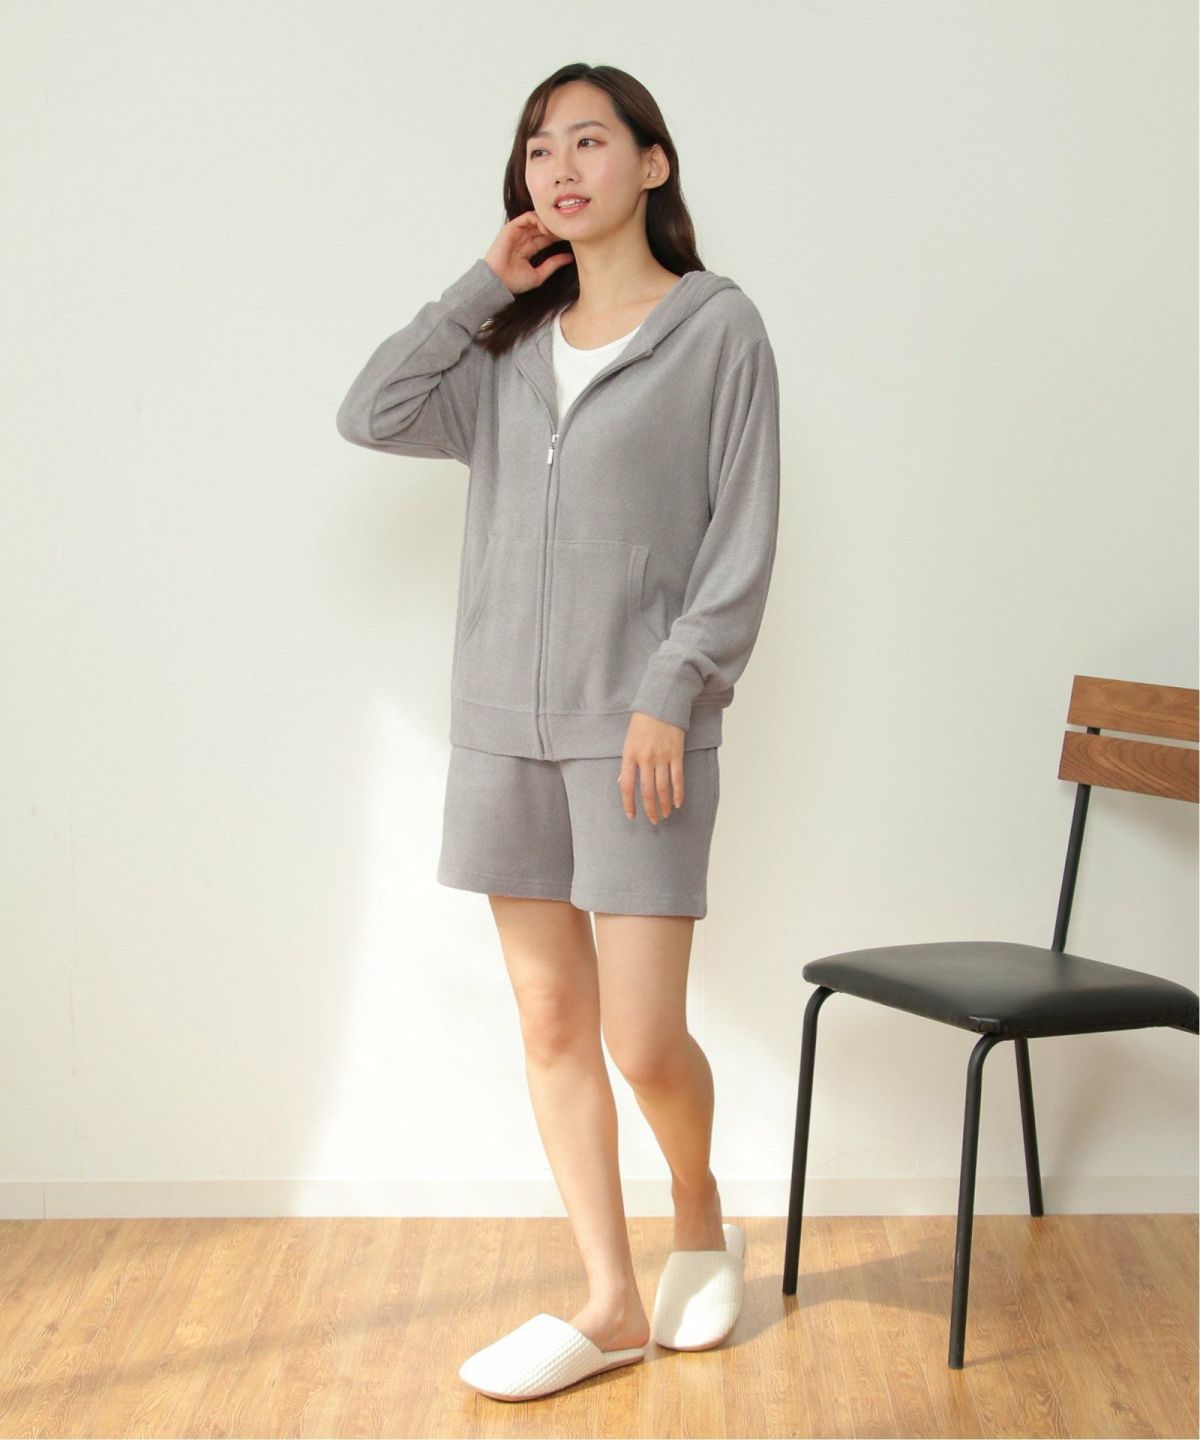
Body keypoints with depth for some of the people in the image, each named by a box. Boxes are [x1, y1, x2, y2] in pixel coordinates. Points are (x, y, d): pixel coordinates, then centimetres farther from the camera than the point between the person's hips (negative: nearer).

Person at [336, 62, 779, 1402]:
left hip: (639, 729, -5)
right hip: (502, 726, 5)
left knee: (643, 1038, -5)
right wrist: (482, 286, 1)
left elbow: (742, 539, -5)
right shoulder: (508, 344, 13)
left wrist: (671, 692, -12)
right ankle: (610, 1305, 19)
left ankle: (700, 1217, 27)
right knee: (551, 1023, 7)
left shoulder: (718, 326, -1)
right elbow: (372, 416, 1)